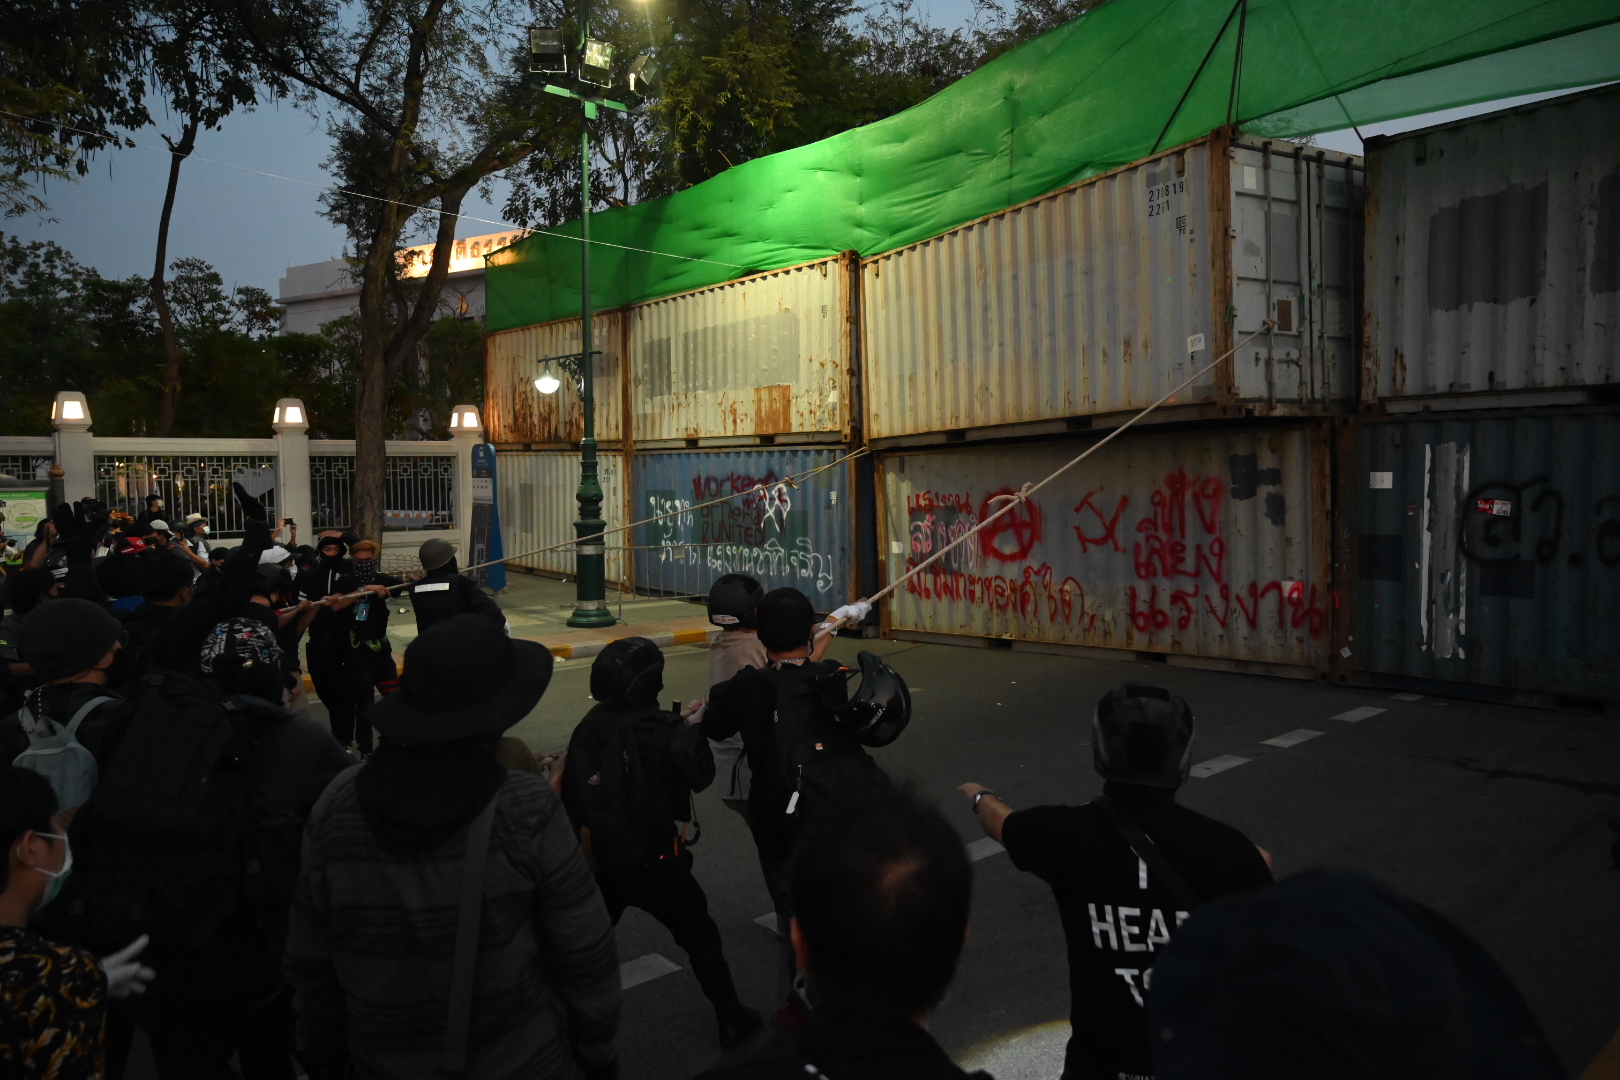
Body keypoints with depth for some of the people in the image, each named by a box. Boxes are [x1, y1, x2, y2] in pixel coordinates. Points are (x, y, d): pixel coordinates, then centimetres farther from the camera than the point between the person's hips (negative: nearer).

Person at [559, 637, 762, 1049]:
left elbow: (570, 795, -1)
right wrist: (693, 729, 7)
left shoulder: (587, 730, -8)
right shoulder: (664, 730, -20)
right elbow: (701, 775, -6)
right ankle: (732, 1020, 25)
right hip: (655, 861, -3)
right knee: (700, 937, 15)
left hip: (599, 863, 3)